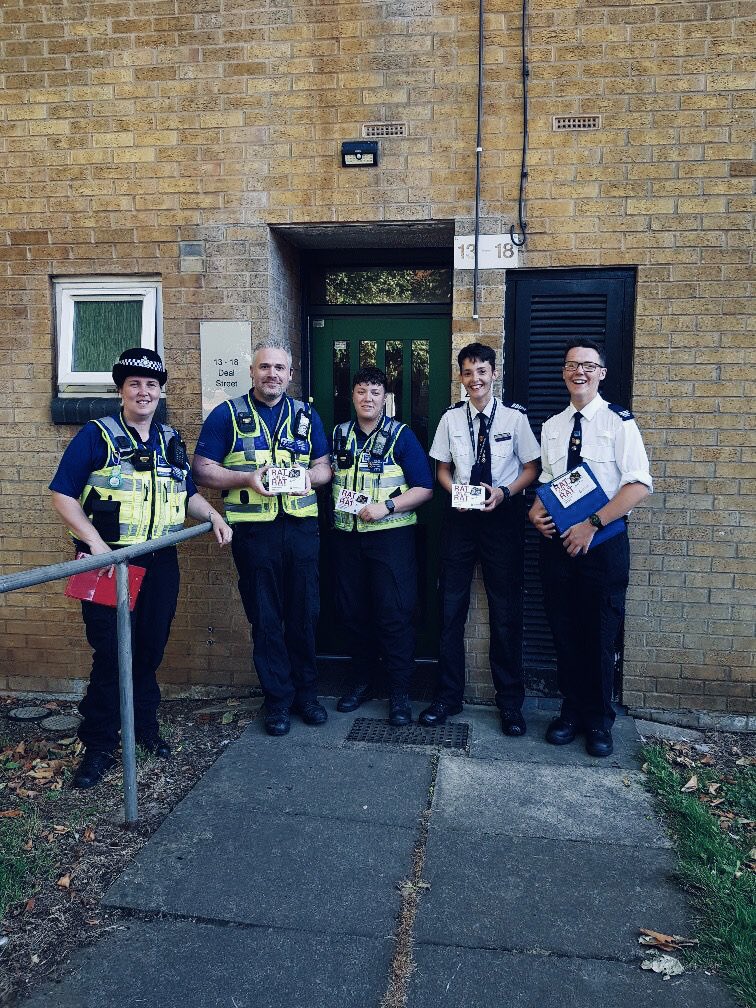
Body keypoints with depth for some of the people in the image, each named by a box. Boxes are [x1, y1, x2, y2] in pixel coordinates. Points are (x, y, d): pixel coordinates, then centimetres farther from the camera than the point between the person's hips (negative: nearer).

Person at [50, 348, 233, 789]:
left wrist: (214, 516, 4)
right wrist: (94, 541, -18)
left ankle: (145, 726, 31)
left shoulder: (171, 440, 12)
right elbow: (63, 494, -8)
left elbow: (187, 492, 22)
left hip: (161, 563, 5)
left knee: (150, 649, 13)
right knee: (109, 653, 0)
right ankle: (99, 746, 13)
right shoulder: (97, 435, -5)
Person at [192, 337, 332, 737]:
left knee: (304, 614, 10)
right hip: (253, 529, -3)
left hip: (301, 527, 3)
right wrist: (246, 479, -17)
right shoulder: (227, 415, 2)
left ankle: (306, 693, 26)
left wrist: (309, 475, -9)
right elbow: (203, 469, -2)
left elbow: (324, 466, 14)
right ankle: (278, 699, 20)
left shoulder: (306, 415, 12)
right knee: (265, 619, 6)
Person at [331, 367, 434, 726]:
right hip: (347, 535, 4)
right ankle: (363, 681, 26)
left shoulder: (401, 435, -1)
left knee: (394, 613, -4)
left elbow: (424, 488, -5)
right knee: (352, 611, 9)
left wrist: (386, 506, -17)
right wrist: (333, 505, 2)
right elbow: (326, 476, 20)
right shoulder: (338, 435, 11)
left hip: (390, 535, -4)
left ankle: (400, 692, 8)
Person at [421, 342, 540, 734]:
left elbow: (531, 467, 1)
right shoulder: (452, 418, 5)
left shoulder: (514, 416, -4)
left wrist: (504, 492, -15)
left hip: (503, 516, -2)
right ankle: (448, 695, 21)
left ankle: (510, 701, 19)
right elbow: (442, 469, 11)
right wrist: (455, 492, -8)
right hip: (460, 516, 3)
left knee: (506, 611, 5)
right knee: (450, 607, 7)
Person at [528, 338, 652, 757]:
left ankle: (599, 721, 24)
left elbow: (640, 484, -14)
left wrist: (593, 523, -20)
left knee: (600, 635, 5)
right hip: (557, 540, 5)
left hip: (603, 541, -4)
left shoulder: (619, 421, -7)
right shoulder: (551, 427, 11)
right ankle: (572, 711, 30)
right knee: (564, 632, 12)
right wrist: (537, 511, -3)